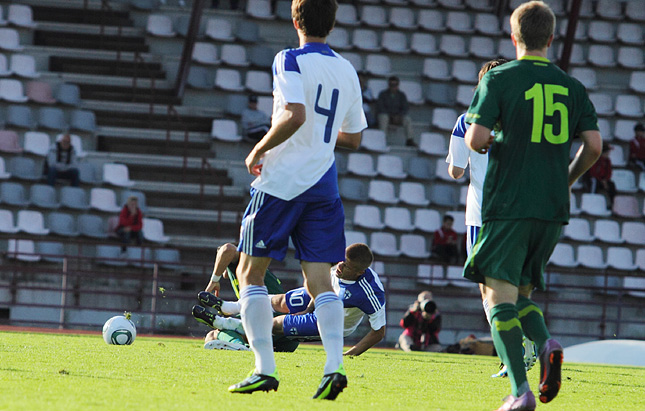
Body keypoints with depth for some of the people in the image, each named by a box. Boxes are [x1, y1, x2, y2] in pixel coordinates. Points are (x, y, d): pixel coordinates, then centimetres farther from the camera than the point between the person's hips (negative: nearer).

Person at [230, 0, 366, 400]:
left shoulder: (291, 60, -9)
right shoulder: (348, 71, 11)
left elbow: (295, 115, -23)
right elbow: (352, 138, 17)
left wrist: (259, 151, -11)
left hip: (281, 182, -5)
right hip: (323, 185, 5)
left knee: (250, 272, 5)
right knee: (320, 278, 2)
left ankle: (265, 368, -3)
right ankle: (334, 365, -16)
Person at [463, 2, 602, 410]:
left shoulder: (499, 79, -3)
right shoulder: (571, 86, 8)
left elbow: (475, 139, -12)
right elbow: (594, 146, 3)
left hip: (508, 204, -5)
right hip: (554, 208, 5)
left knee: (500, 293, -2)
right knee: (522, 290, 19)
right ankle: (545, 343, -11)